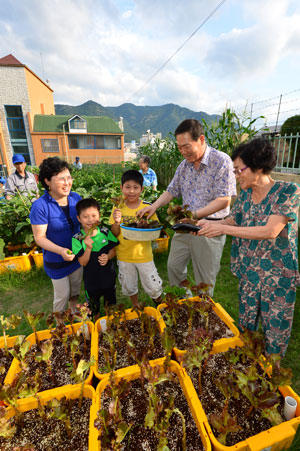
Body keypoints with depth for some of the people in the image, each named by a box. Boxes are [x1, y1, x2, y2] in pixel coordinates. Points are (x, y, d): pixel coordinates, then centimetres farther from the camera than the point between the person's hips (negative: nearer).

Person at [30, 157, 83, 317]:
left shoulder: (76, 198, -10)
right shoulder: (40, 206, -24)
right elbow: (39, 238, -21)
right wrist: (61, 251, -34)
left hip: (77, 255, 5)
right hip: (56, 261, -5)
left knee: (76, 288, 27)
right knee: (62, 295, 14)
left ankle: (74, 309, 56)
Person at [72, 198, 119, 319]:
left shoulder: (105, 232, -12)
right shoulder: (77, 239, -19)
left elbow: (113, 250, -1)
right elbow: (83, 263, -18)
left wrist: (108, 257, -22)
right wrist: (88, 248, -34)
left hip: (109, 276, 2)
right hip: (91, 280, -1)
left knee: (110, 303, 25)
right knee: (94, 307, 24)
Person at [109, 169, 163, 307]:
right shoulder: (118, 208, -7)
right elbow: (115, 234, -4)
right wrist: (116, 222, -24)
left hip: (144, 255, -2)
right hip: (124, 255, 2)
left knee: (153, 287, 13)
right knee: (129, 286, 22)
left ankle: (160, 306, 46)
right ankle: (136, 307, 51)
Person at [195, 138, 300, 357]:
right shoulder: (245, 194, -1)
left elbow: (270, 231, -28)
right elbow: (231, 221, 4)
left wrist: (223, 229, -31)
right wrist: (206, 224, -14)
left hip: (278, 275, -4)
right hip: (248, 271, 5)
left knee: (276, 330, 15)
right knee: (245, 324, 21)